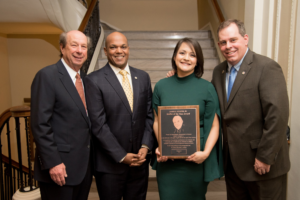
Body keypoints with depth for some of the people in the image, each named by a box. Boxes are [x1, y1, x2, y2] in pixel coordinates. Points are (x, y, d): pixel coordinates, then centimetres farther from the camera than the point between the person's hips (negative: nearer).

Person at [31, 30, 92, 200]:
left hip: (85, 165, 7)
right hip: (60, 167, -7)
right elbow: (40, 124, -15)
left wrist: (91, 158, 11)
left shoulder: (85, 79, 9)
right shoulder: (47, 76, -11)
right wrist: (53, 163, -18)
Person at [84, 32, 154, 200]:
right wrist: (122, 156, -12)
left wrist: (146, 146, -5)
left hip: (140, 161, 4)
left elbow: (149, 115, 6)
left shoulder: (143, 77, 6)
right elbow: (98, 124, -12)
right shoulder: (94, 80, -8)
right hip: (110, 164, -3)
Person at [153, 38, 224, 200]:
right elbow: (156, 121, 6)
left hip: (195, 160, -1)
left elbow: (214, 126, -3)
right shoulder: (161, 86, 1)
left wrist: (206, 153, -16)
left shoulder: (207, 88, -4)